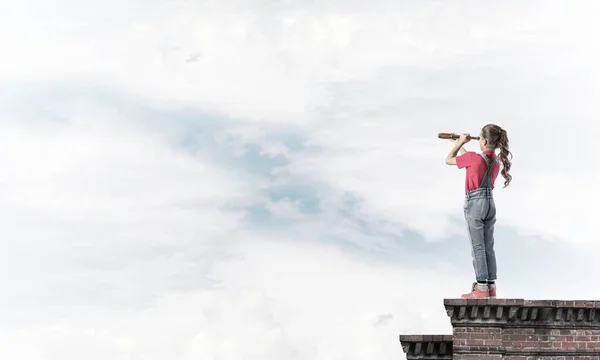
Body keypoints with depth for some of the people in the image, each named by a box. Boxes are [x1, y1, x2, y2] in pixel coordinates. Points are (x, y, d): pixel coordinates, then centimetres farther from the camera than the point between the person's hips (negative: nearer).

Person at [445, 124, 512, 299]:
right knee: (488, 247, 11)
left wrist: (460, 142, 9)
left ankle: (482, 288, -2)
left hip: (474, 204, -7)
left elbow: (449, 160, -2)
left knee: (477, 247, -3)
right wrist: (460, 146, 28)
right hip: (490, 203, 7)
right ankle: (491, 287, 13)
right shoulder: (497, 160, 5)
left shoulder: (473, 157, -17)